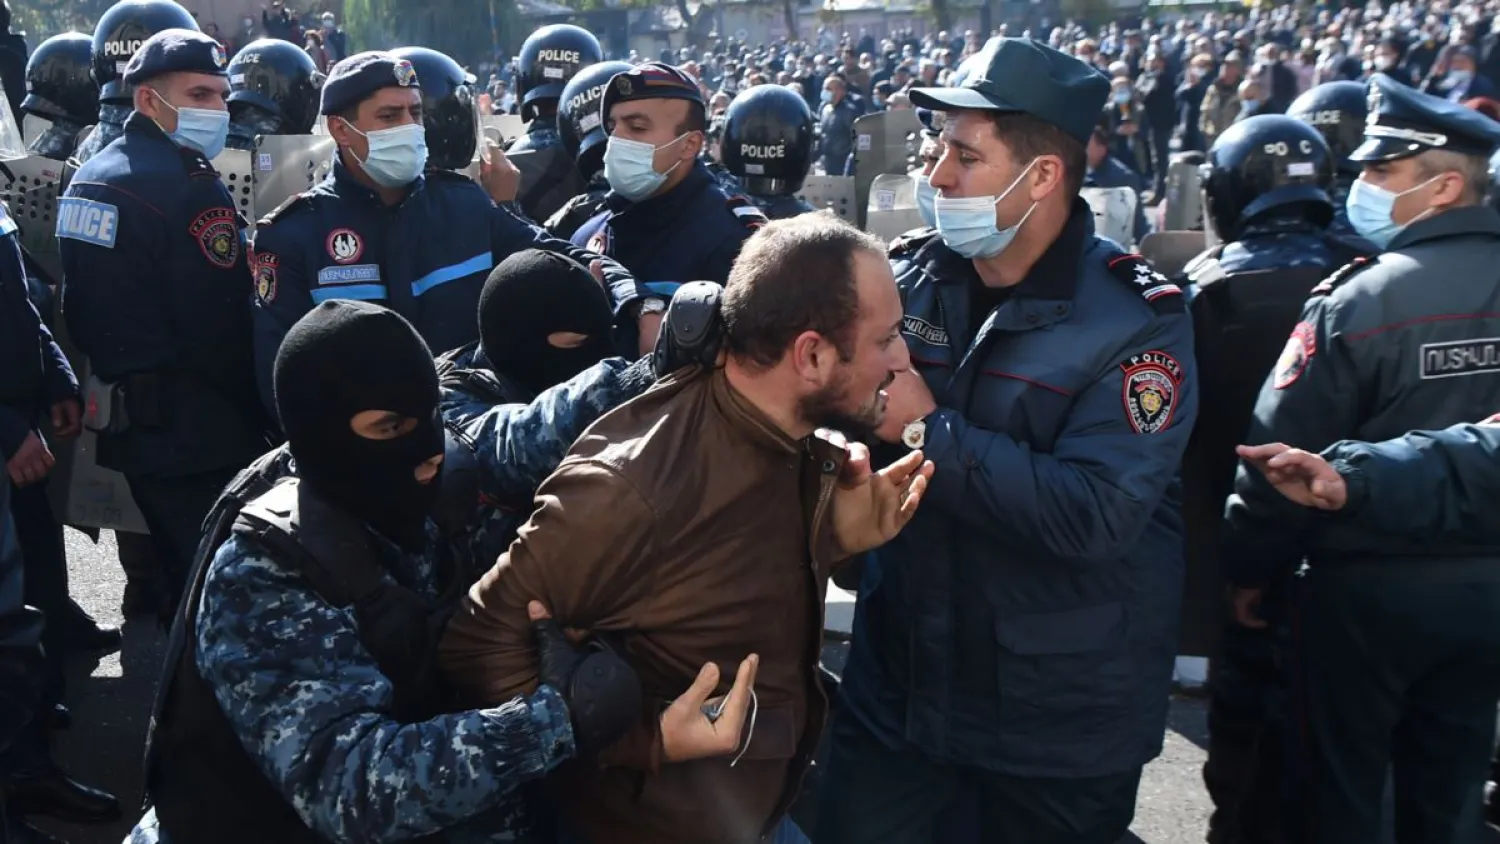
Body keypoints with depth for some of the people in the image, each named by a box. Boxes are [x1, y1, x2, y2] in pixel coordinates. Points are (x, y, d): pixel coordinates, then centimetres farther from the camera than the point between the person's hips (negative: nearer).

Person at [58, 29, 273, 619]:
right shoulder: (185, 185, -16)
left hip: (140, 424, 10)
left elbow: (87, 315, 16)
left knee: (183, 577, 20)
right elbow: (219, 327, -19)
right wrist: (256, 412, -7)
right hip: (194, 434, -9)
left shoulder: (96, 177, 14)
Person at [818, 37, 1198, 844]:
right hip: (897, 678, 4)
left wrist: (927, 429, -24)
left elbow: (1095, 515, -26)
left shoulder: (1137, 319, -16)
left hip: (1062, 711, -3)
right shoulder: (912, 282, -3)